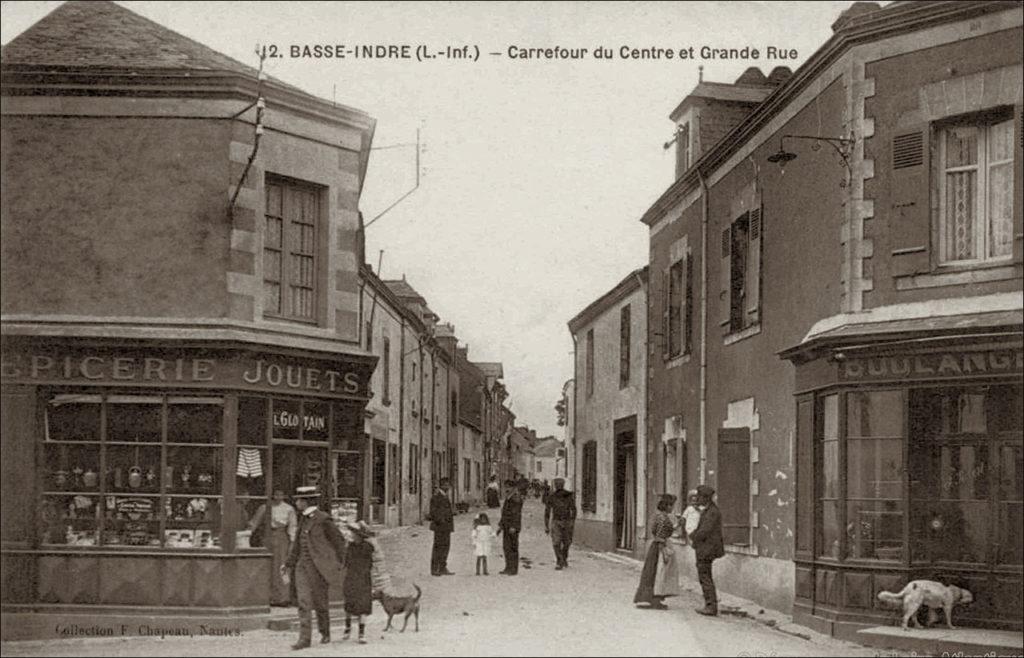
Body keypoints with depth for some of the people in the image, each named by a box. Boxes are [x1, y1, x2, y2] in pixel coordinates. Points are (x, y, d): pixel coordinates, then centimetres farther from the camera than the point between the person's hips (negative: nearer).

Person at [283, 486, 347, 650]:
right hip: (302, 566, 6)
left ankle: (325, 633, 24)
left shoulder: (323, 519, -10)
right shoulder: (303, 519, 12)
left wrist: (338, 562, -2)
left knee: (320, 602, 5)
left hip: (318, 567, -6)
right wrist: (289, 563, 16)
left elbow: (338, 540, -4)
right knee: (303, 602, -4)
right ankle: (304, 638, -4)